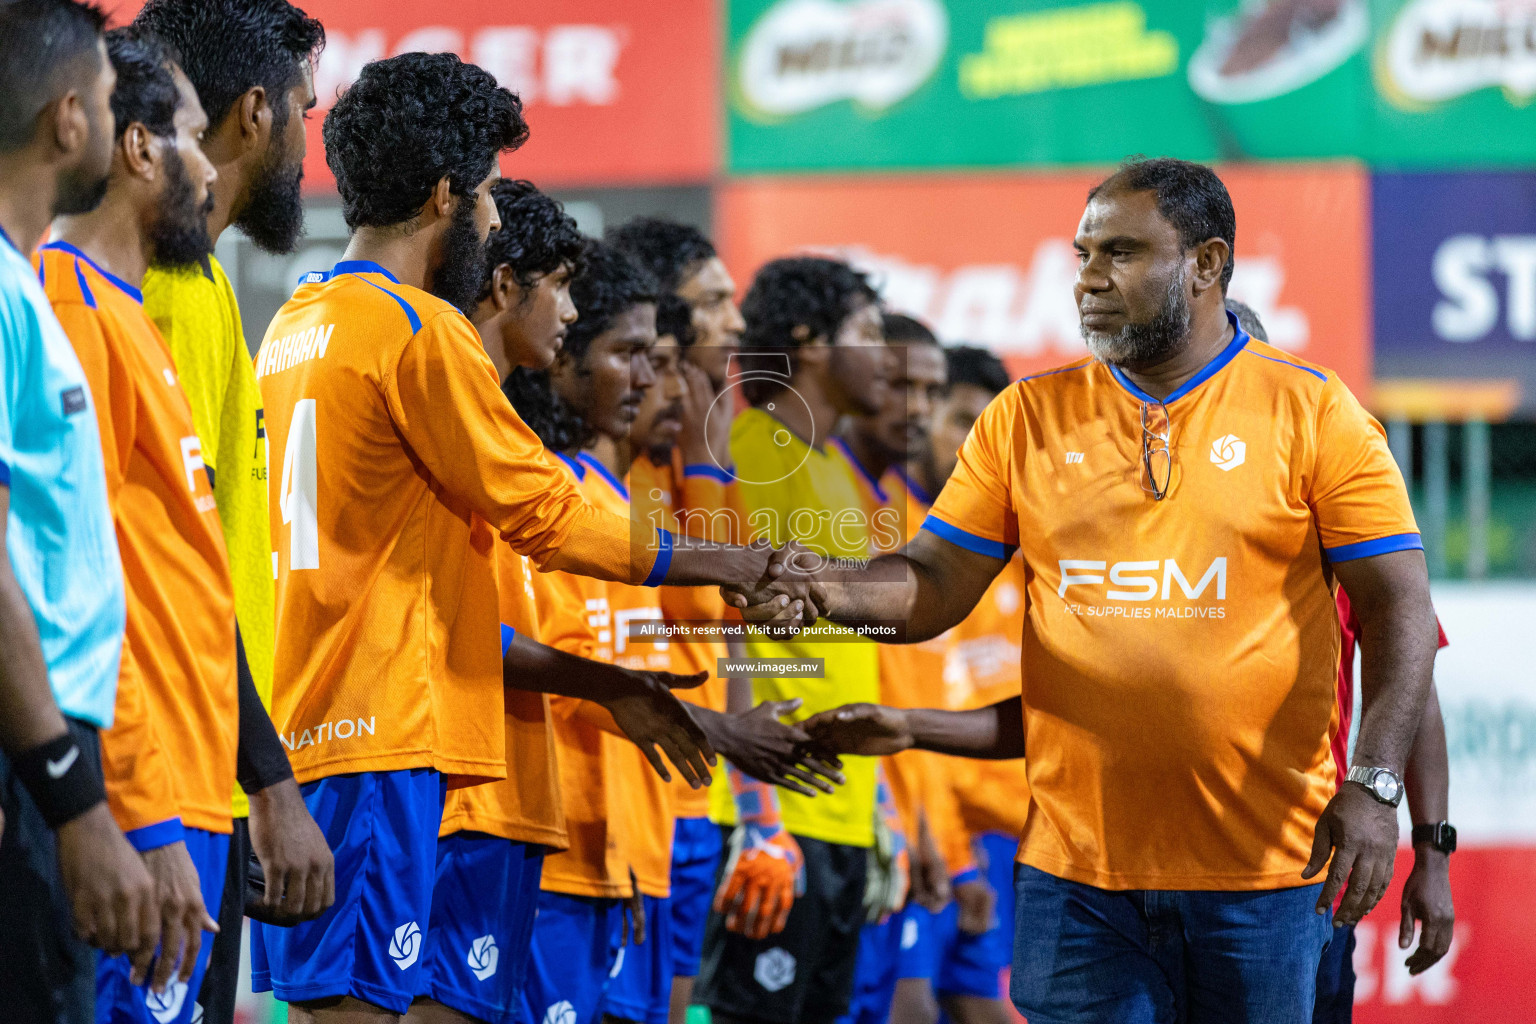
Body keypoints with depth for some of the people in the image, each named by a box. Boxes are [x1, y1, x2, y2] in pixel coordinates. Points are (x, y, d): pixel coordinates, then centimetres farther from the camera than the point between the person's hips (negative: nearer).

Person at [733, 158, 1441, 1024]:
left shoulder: (1311, 411, 0)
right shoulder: (1028, 418, 9)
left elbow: (1399, 607, -3)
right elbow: (934, 586, 7)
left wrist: (1375, 783, -16)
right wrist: (825, 588, -15)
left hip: (1262, 870, -2)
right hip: (1076, 870, 2)